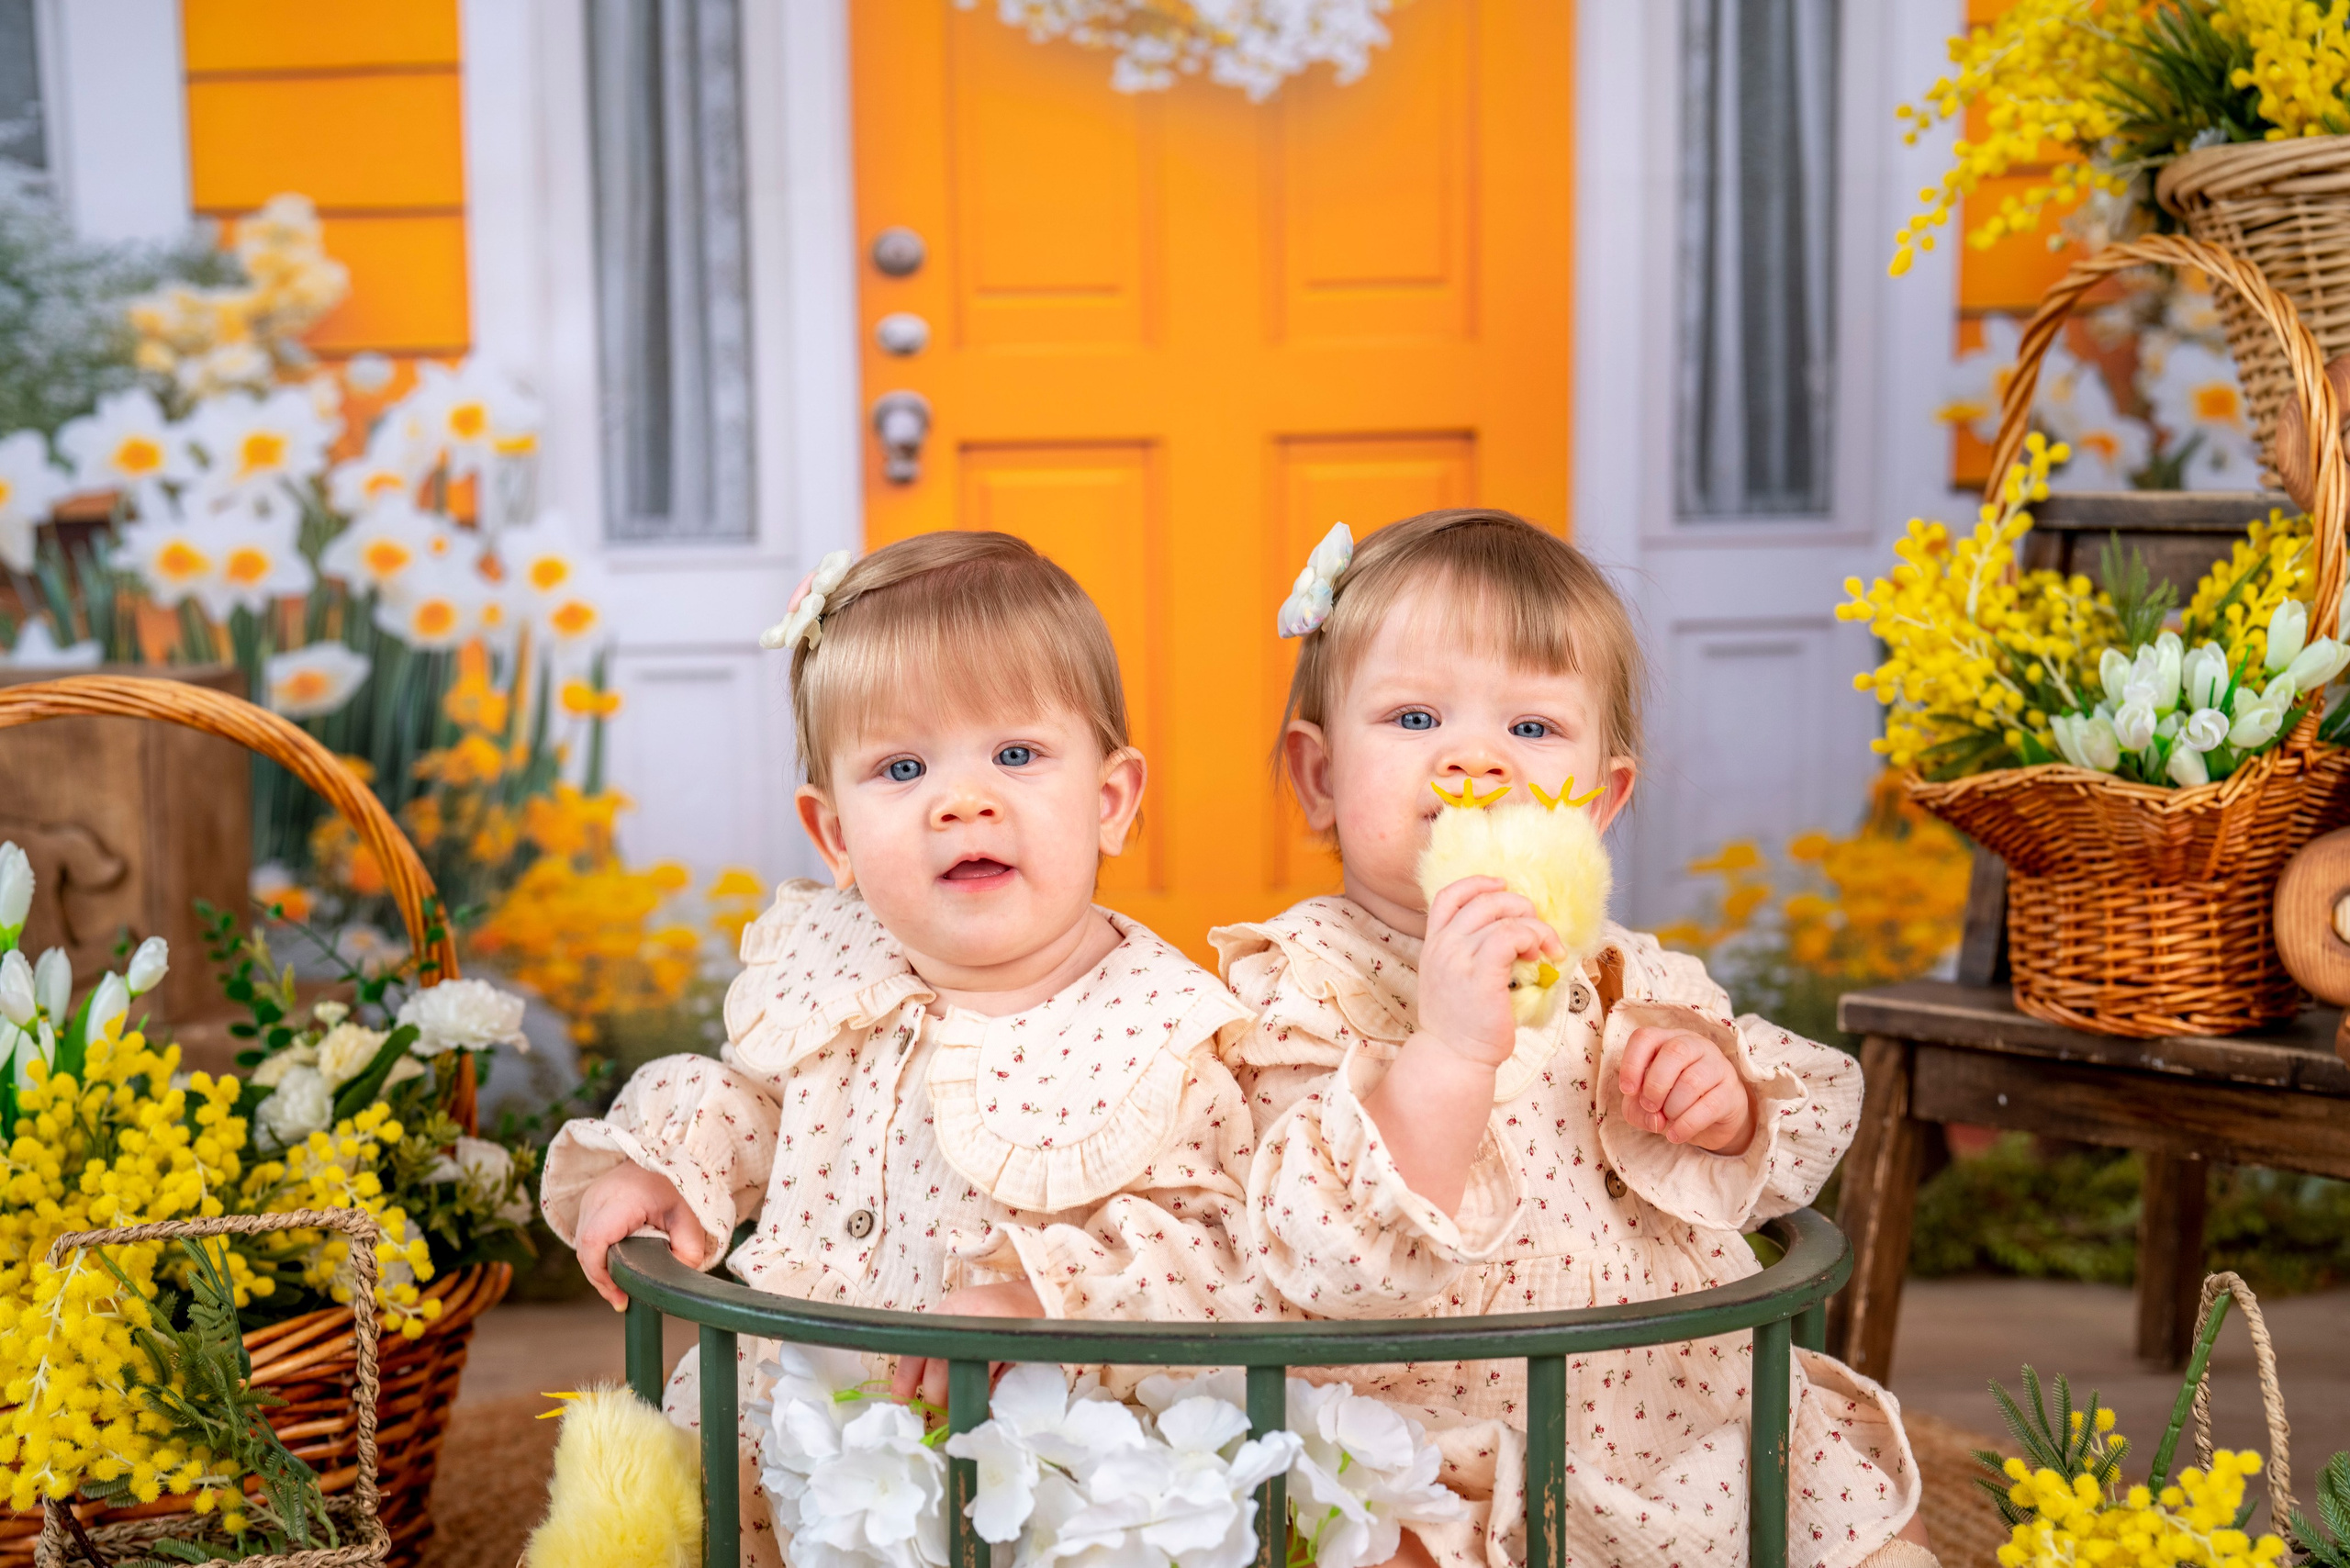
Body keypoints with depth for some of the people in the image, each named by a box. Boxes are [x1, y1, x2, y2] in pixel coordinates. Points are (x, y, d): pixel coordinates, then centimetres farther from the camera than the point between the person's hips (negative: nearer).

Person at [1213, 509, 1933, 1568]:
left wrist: (1727, 1103, -5)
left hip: (1696, 1429, 5)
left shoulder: (1624, 974, 4)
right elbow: (1329, 1263, -27)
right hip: (1448, 1467, -5)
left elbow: (1816, 1113, 18)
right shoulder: (1304, 987, -13)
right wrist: (1450, 1052, -39)